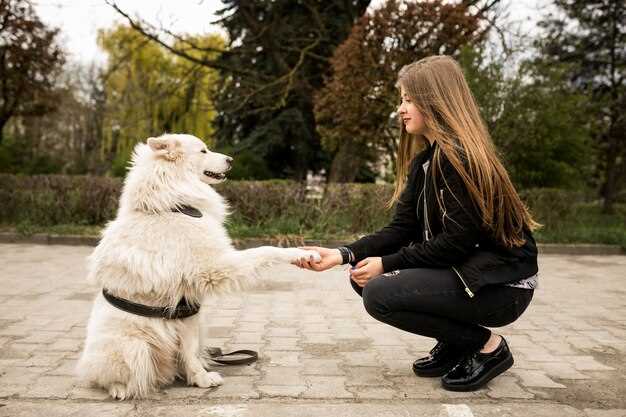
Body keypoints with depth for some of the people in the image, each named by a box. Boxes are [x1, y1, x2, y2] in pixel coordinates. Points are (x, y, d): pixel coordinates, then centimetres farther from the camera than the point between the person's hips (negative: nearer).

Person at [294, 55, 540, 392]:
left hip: (501, 283, -9)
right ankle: (454, 346, 12)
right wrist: (342, 255, -8)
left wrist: (387, 264, -16)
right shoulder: (424, 160, 9)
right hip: (463, 269, 9)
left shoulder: (460, 156, -19)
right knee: (363, 277, 4)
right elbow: (402, 229, 3)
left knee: (380, 294, -21)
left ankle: (486, 346, -3)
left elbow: (456, 242, -22)